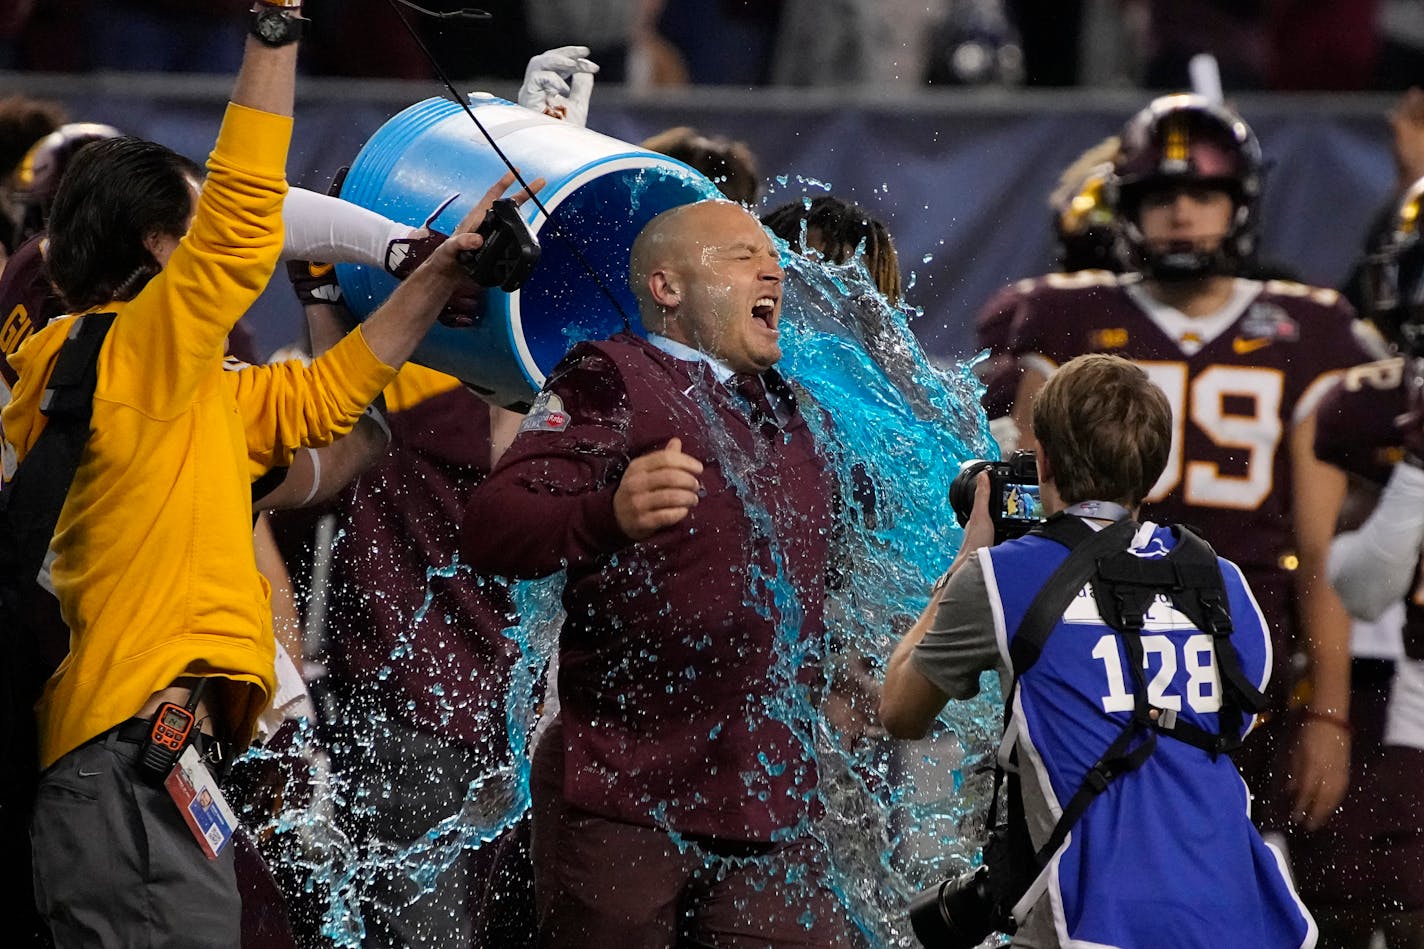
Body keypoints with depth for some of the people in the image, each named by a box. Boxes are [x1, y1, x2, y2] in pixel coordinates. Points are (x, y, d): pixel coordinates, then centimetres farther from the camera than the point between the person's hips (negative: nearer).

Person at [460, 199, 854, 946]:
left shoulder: (788, 413, 19)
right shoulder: (612, 381, -3)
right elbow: (491, 528, -19)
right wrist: (609, 514, -37)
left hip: (769, 807, 6)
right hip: (622, 801, -6)